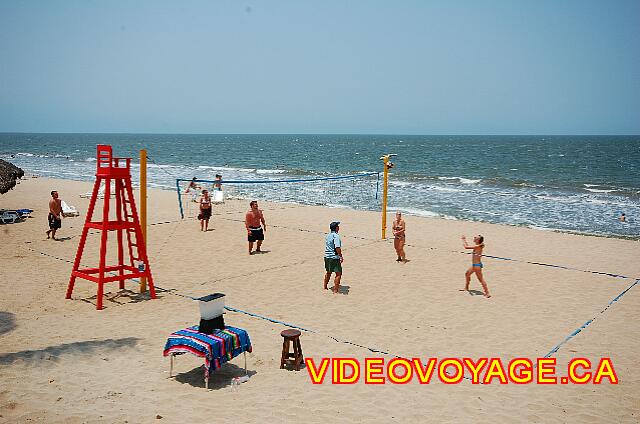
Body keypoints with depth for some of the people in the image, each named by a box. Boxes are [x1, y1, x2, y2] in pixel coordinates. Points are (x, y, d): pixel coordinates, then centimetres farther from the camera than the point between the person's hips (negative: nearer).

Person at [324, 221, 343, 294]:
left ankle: (325, 287, 35)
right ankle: (335, 290, -4)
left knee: (328, 272, 23)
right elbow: (337, 248, -24)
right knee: (338, 274, -2)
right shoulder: (336, 236, -16)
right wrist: (341, 256, -15)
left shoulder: (328, 235, 10)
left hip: (327, 256, 9)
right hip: (334, 257, -9)